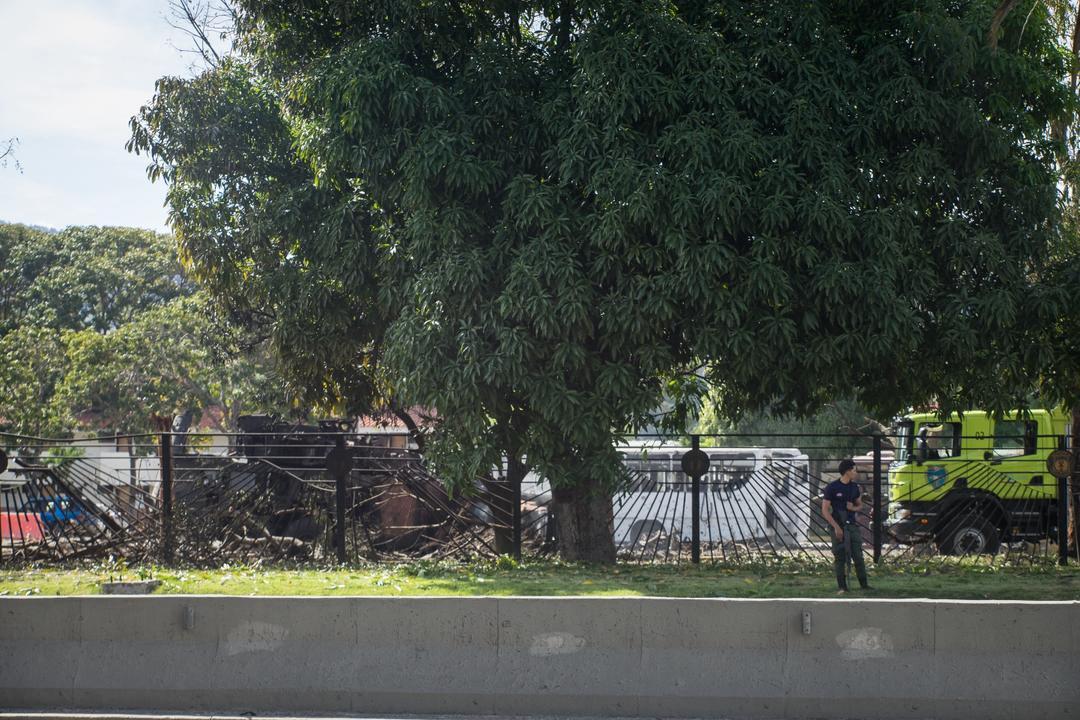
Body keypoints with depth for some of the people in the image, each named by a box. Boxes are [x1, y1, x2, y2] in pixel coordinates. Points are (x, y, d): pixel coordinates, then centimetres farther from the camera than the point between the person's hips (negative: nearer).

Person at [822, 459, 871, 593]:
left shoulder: (854, 486, 9)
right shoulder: (832, 487, -7)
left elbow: (860, 505, 21)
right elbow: (825, 510, -9)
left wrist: (854, 508, -4)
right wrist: (836, 526, -16)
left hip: (852, 525, 4)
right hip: (838, 526, -4)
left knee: (858, 556, 1)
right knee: (840, 558, 0)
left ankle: (864, 584, 8)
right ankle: (842, 587, 5)